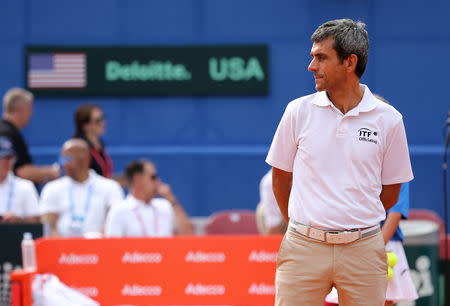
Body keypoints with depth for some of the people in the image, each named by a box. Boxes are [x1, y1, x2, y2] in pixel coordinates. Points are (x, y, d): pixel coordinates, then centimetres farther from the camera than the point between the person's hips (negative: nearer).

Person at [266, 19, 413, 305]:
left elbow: (390, 191, 9)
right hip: (304, 247, 0)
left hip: (363, 249, 0)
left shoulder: (388, 120, 0)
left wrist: (355, 224, 11)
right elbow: (281, 176, 12)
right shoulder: (298, 111, 2)